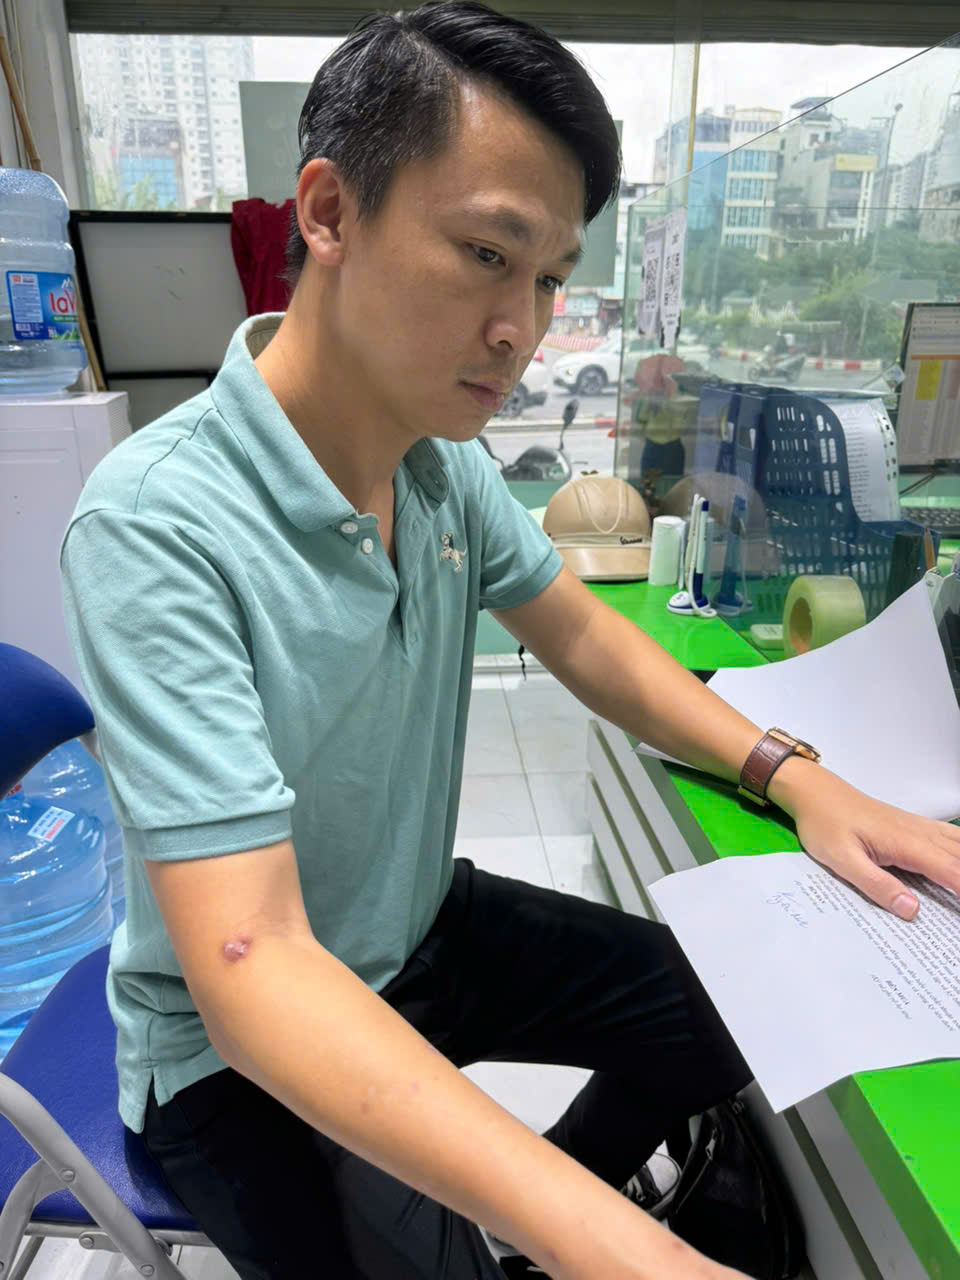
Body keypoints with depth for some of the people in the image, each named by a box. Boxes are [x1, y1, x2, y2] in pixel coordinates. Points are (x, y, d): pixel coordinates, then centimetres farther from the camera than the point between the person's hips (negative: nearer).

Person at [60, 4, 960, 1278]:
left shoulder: (444, 458, -8)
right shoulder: (158, 526, -30)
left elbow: (585, 635, 2)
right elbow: (251, 969, -33)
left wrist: (798, 779, -10)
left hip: (423, 929, 6)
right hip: (246, 1042, -5)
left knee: (725, 1017, 5)